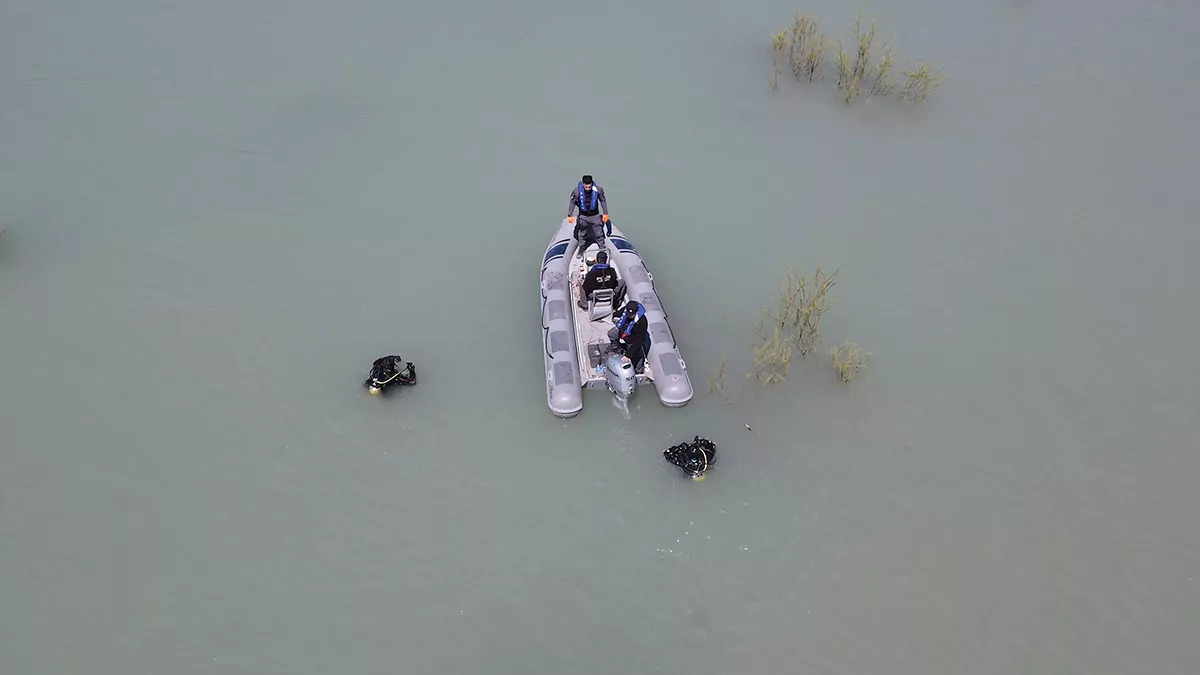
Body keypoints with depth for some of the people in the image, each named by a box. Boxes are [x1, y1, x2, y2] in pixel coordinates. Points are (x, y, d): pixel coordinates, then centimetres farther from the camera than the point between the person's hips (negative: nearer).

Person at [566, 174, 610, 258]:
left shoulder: (598, 189, -21)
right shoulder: (577, 191, -23)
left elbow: (603, 201, -5)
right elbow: (572, 202, -8)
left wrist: (605, 213, -1)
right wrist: (569, 215, -8)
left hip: (595, 215, 0)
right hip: (583, 216, 0)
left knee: (599, 234, 8)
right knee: (582, 234, 17)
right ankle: (581, 250, 36)